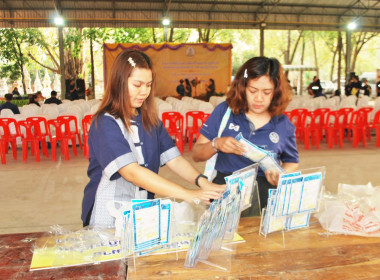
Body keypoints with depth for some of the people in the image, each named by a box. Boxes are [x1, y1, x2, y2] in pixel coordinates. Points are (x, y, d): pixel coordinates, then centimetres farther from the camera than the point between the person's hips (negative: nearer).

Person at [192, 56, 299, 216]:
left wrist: (281, 175, 0)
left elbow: (292, 162, 22)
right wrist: (216, 144, -14)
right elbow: (196, 155, 6)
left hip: (264, 197, 1)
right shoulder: (224, 111, 3)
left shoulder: (284, 125, 5)